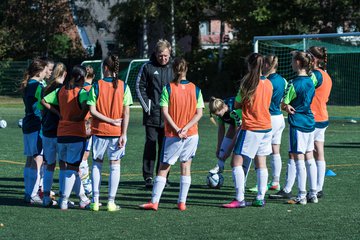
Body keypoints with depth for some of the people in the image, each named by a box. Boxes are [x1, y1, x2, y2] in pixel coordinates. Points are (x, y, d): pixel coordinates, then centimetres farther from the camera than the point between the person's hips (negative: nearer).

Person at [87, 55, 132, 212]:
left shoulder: (97, 86, -4)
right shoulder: (123, 87, -2)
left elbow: (92, 110, -11)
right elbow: (126, 112, -6)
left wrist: (110, 121, -9)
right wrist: (124, 134, -5)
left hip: (99, 131, 0)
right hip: (117, 133, 0)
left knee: (97, 164, 12)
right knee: (115, 165, 7)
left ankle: (95, 201, 7)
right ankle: (111, 202, 5)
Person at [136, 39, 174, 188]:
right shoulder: (148, 67, 1)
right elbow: (139, 87, 3)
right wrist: (147, 107, -4)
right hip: (152, 114, -2)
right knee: (150, 144, -5)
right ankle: (148, 177, -2)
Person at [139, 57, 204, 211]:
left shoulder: (168, 88, -5)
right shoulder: (195, 89, 1)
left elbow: (165, 112, -11)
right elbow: (199, 113, -3)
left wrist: (177, 130, -14)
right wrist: (185, 129, -10)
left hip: (172, 135, -2)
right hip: (191, 135, 2)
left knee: (163, 168, 4)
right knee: (186, 167, 10)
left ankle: (154, 201, 2)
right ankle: (182, 202, 9)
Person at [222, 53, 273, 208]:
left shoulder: (248, 83, -13)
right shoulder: (268, 84, 4)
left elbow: (237, 104, -4)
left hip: (251, 128, -7)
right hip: (266, 127, 7)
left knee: (236, 162, -3)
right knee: (261, 163, 12)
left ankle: (240, 199, -9)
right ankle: (260, 198, 11)